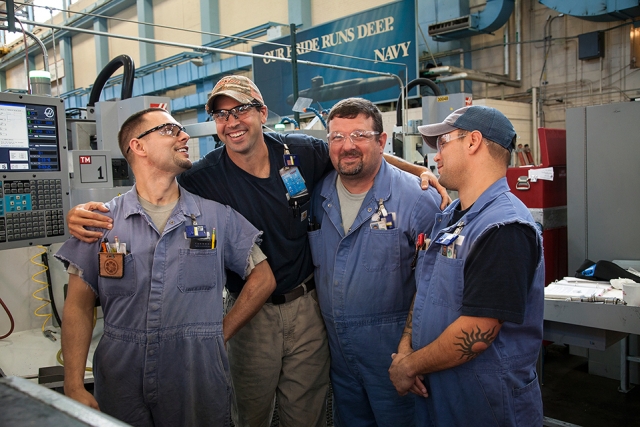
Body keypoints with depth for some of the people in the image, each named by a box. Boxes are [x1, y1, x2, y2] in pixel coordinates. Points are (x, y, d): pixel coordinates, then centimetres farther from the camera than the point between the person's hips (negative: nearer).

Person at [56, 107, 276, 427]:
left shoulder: (217, 216, 2)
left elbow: (263, 278, 7)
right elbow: (79, 305, 1)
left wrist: (221, 332, 0)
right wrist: (74, 387, -7)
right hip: (120, 385, 0)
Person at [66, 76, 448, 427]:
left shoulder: (302, 152, -7)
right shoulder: (204, 179, -12)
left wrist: (419, 171, 1)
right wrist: (83, 216, -28)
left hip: (307, 304, 1)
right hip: (250, 311, -1)